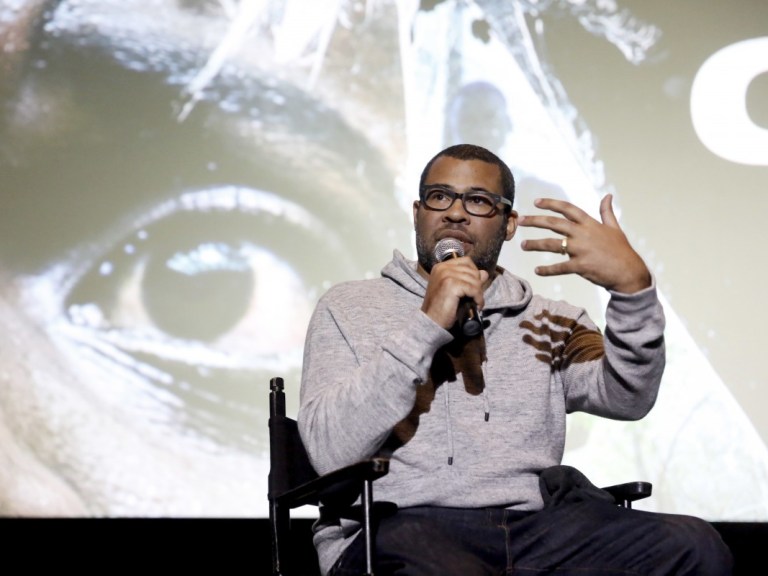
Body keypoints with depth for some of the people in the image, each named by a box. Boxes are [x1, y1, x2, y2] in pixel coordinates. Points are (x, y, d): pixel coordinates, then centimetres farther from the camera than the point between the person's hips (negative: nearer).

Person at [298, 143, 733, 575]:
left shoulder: (548, 323, 22)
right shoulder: (348, 308, 14)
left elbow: (626, 399, 1)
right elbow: (329, 450, -3)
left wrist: (632, 284, -17)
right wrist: (427, 327, -9)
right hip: (400, 528, -4)